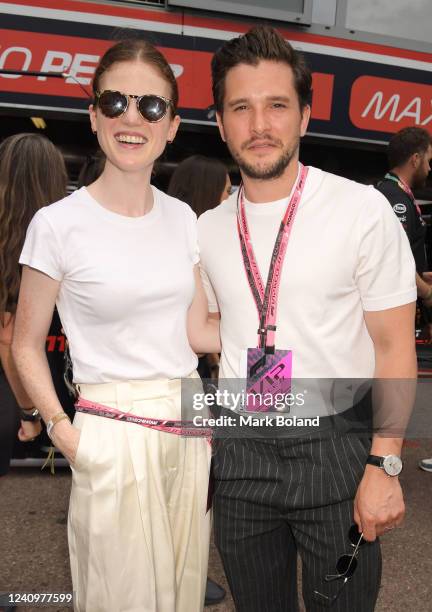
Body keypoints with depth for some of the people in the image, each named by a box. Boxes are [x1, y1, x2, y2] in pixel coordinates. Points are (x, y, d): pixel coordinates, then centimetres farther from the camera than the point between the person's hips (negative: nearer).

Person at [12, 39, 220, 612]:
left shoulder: (182, 217, 4)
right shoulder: (59, 224, -10)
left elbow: (196, 330, 8)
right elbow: (26, 346, -2)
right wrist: (62, 429, -12)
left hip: (189, 429, 5)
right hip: (114, 436, -4)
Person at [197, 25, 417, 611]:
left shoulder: (363, 210, -10)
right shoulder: (208, 229, 3)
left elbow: (394, 347, -8)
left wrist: (384, 467, -12)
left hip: (335, 447, -3)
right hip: (239, 450, 4)